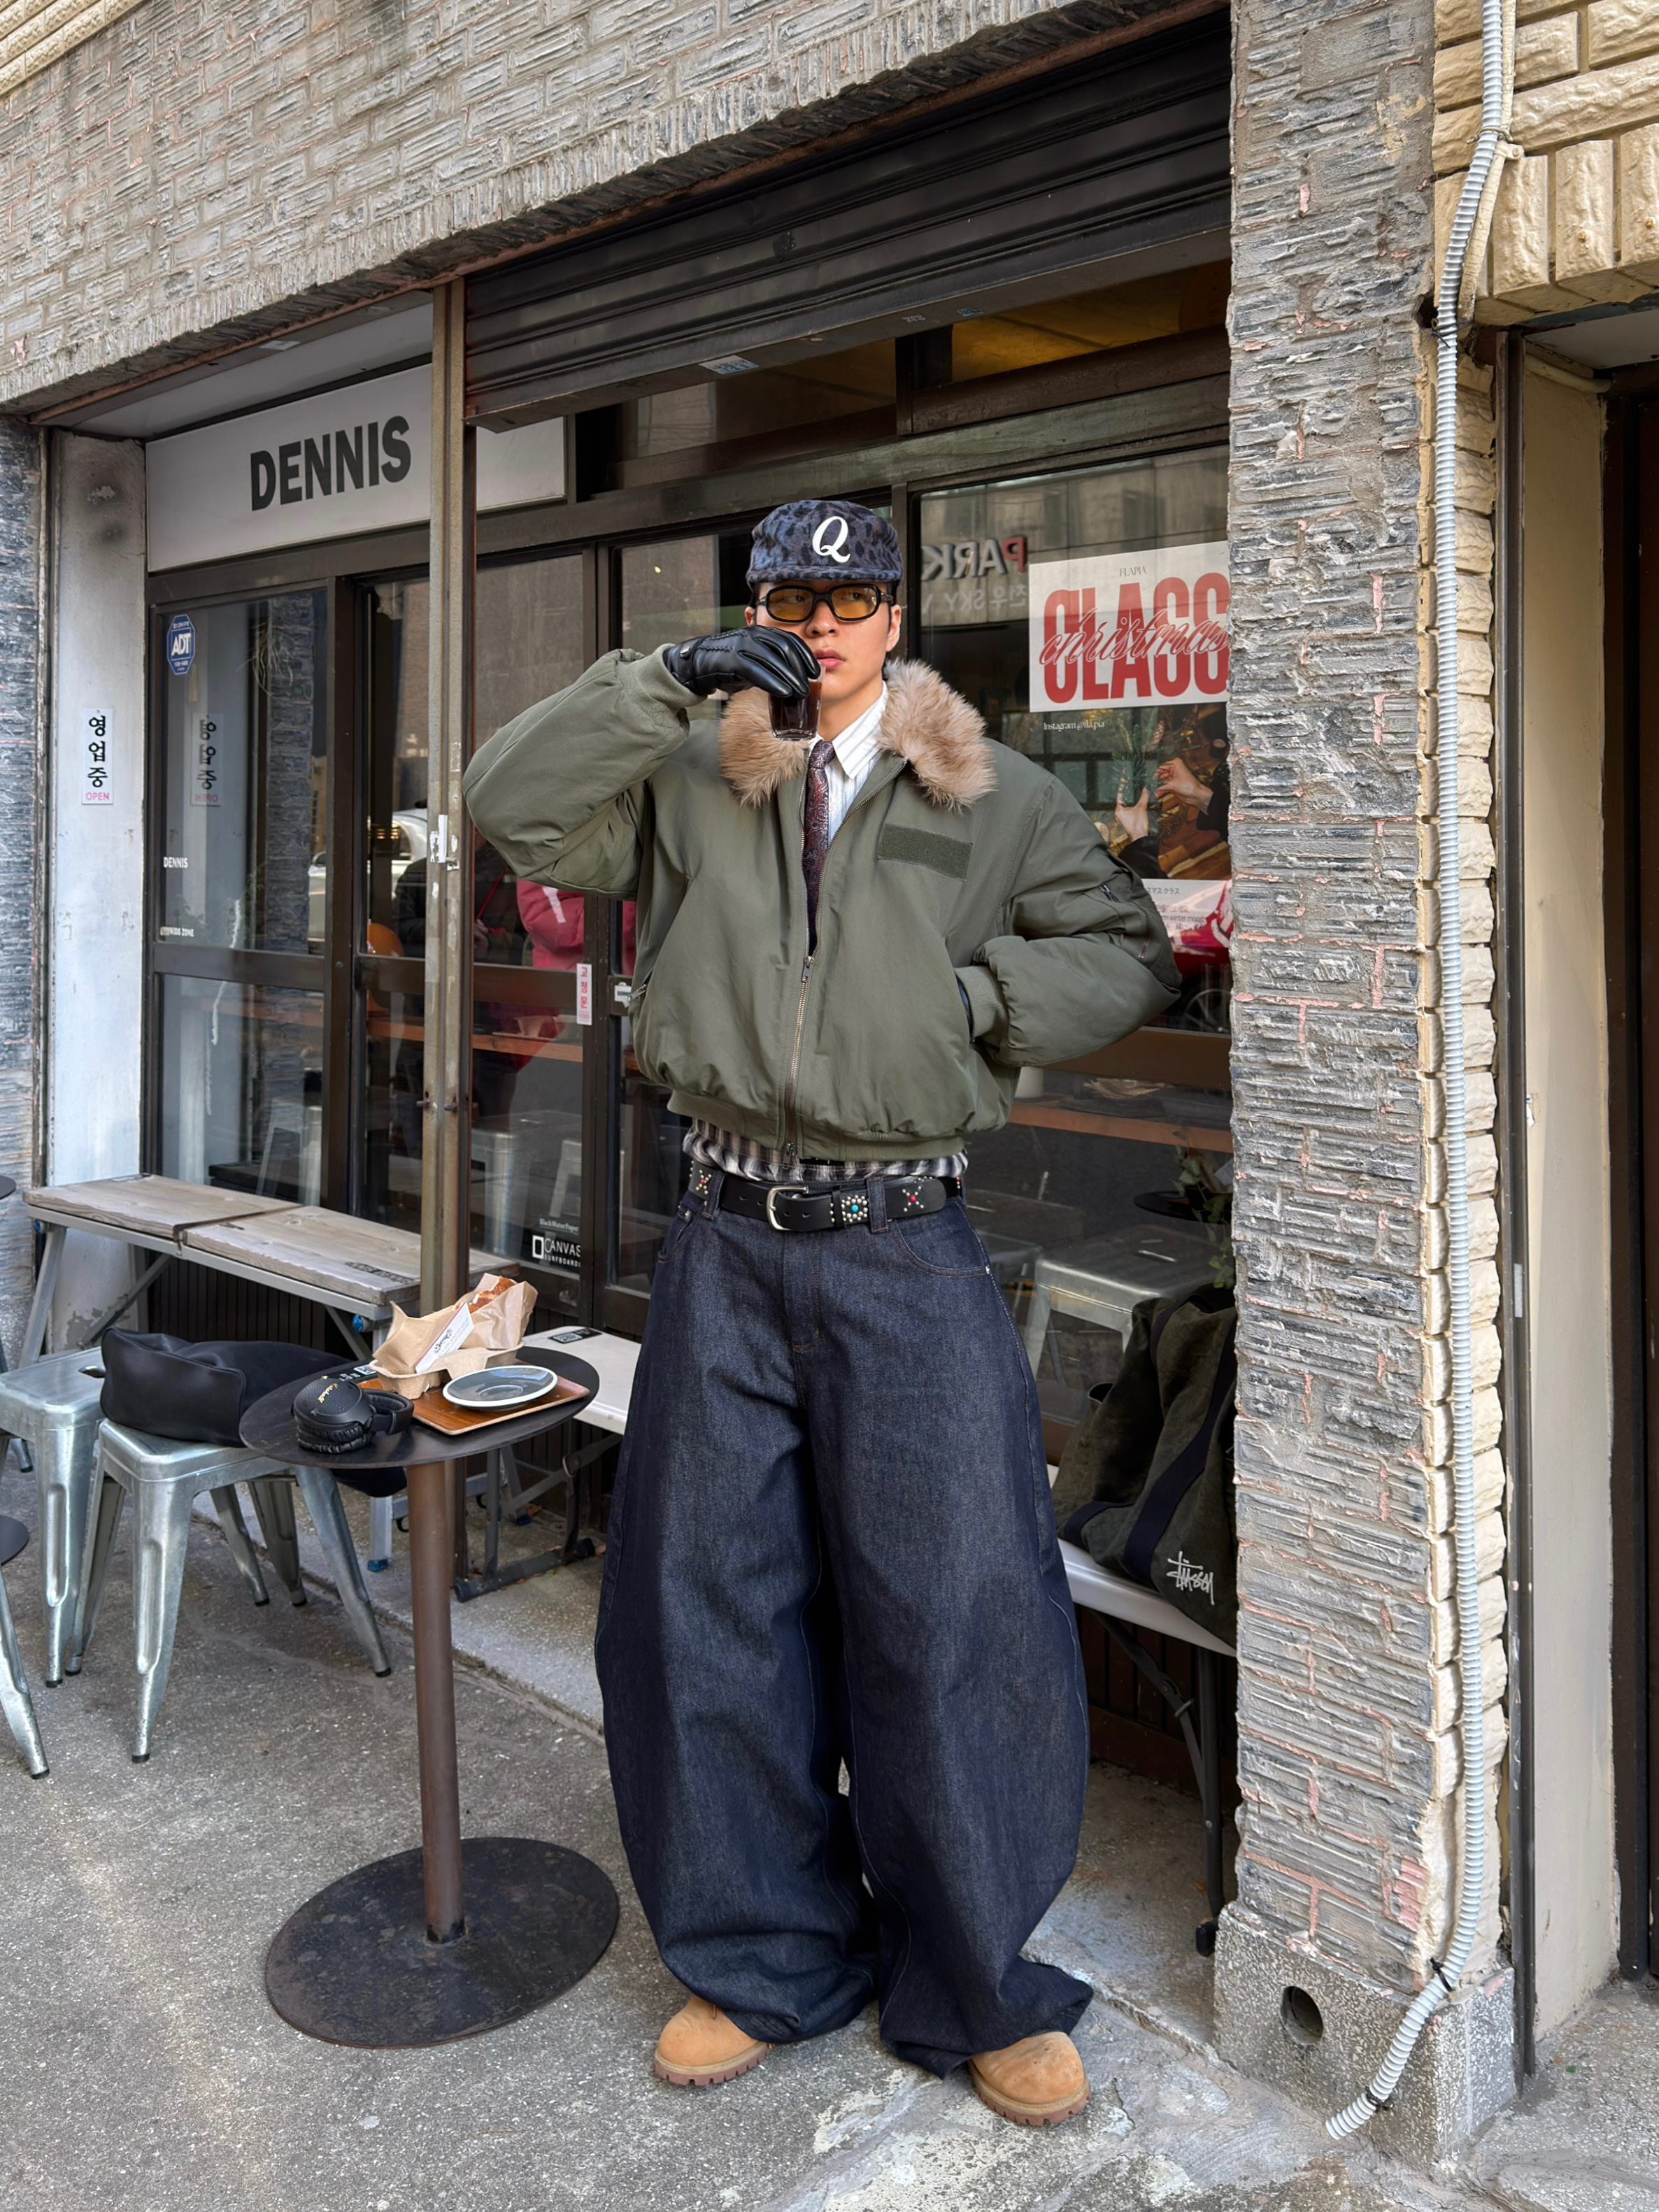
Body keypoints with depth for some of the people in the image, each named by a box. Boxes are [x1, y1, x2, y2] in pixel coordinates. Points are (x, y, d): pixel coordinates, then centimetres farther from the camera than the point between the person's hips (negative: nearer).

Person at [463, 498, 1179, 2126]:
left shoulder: (991, 799, 7)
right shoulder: (689, 788, 10)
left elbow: (1129, 951, 11)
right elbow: (512, 803, 1)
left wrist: (984, 991, -7)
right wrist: (670, 681, -6)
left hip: (906, 1253, -2)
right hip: (727, 1248, 2)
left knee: (950, 1612, 0)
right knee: (708, 1601, 10)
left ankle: (978, 1991, 21)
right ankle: (765, 1960, 30)